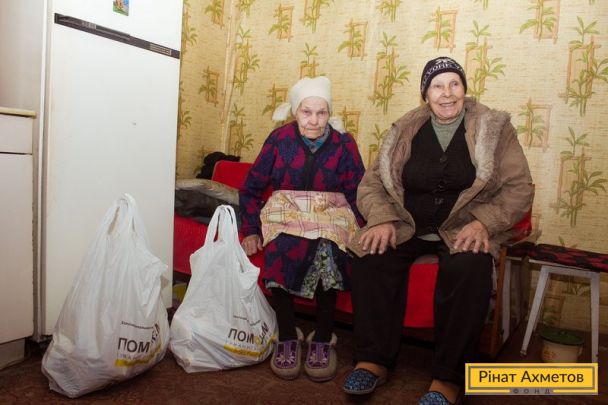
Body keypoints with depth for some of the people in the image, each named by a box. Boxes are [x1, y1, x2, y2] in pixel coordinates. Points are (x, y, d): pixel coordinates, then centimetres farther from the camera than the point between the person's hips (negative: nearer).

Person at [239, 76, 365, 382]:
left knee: (328, 251, -35)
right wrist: (251, 231, 1)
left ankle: (323, 339, -14)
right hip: (285, 213, 0)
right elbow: (251, 188, 7)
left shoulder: (343, 144, 0)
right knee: (279, 249, -34)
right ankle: (287, 337, -13)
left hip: (331, 215, 0)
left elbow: (358, 195, 2)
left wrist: (359, 233, -13)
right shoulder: (279, 140, -1)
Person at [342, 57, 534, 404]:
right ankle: (373, 359, -14)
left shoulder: (495, 128, 4)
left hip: (464, 229, -2)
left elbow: (519, 188, 0)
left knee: (469, 269, -35)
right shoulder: (405, 131, 9)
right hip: (408, 226, 2)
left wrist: (483, 222, -18)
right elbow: (372, 183, 8)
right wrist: (383, 219, -13)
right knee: (372, 255, -27)